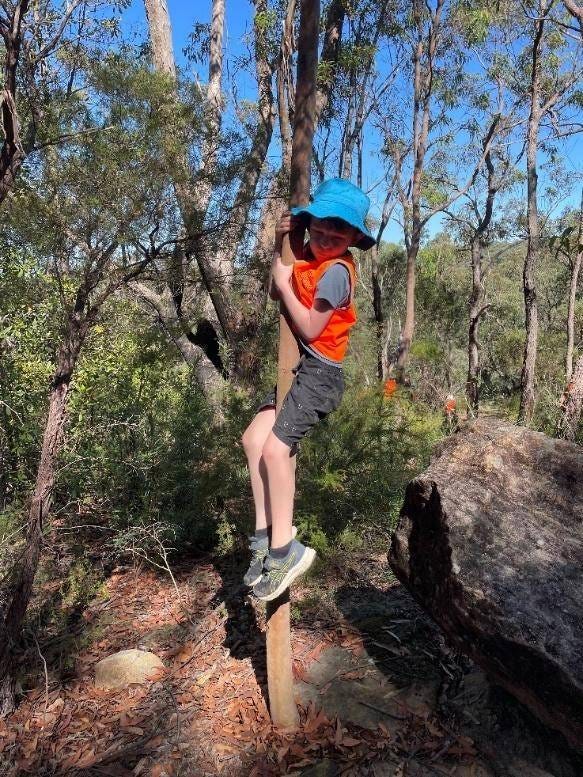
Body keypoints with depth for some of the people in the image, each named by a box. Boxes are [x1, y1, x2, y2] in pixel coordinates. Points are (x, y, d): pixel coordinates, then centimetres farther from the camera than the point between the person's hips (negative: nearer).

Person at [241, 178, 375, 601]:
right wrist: (279, 245, 5)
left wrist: (286, 284, -12)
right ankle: (265, 533, 12)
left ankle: (285, 549, -8)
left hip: (320, 373, -10)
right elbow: (277, 291, 16)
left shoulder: (336, 270, -19)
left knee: (275, 448, -18)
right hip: (301, 369, 10)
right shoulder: (310, 255, 8)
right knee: (254, 438, 7)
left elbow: (310, 329, -19)